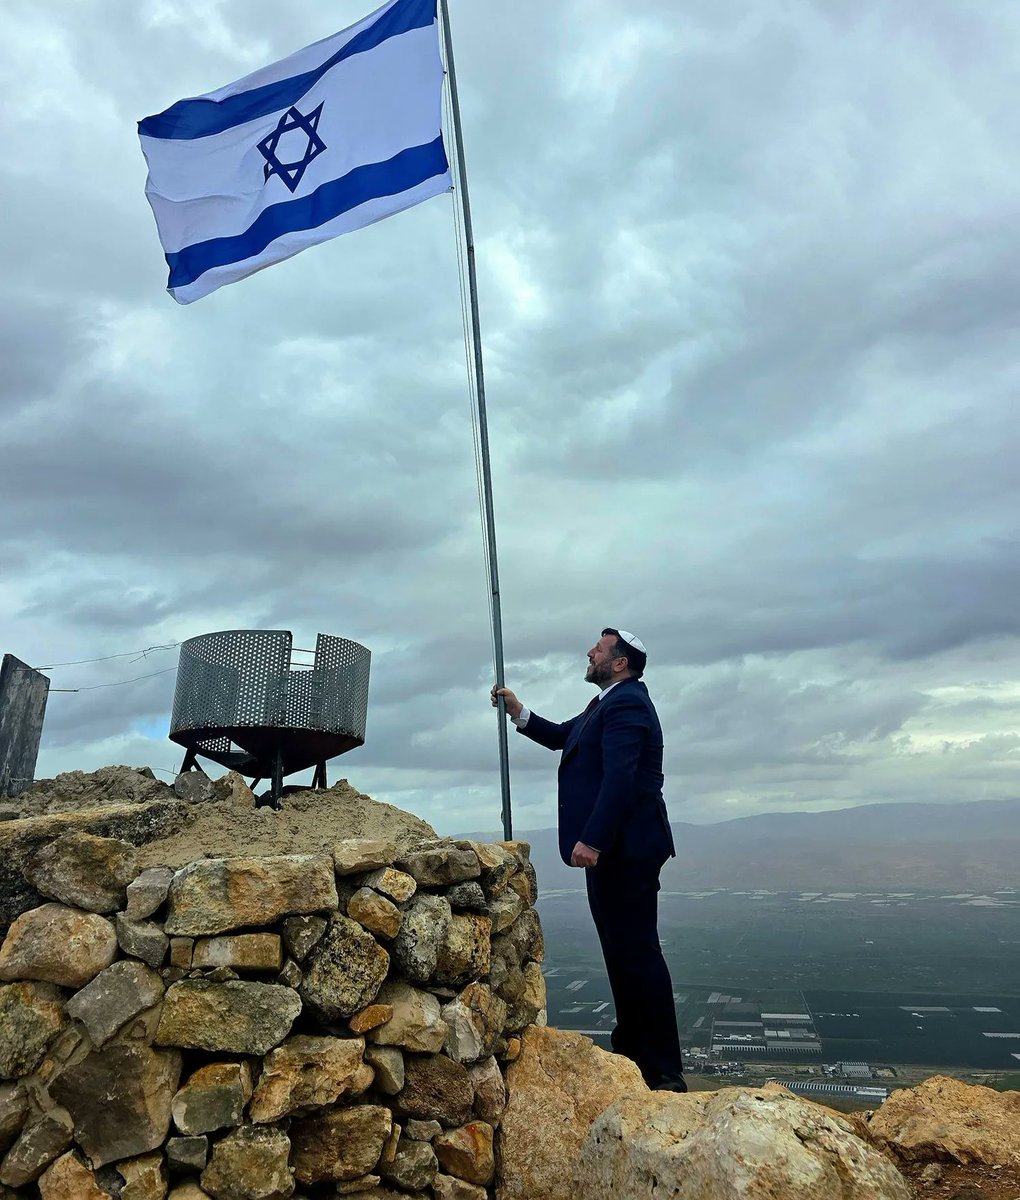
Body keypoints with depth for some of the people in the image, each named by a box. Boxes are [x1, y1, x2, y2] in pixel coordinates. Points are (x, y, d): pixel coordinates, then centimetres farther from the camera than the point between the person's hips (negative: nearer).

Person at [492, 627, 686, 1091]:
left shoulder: (626, 702, -16)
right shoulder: (608, 703, 18)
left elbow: (619, 777, -26)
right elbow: (563, 737, 25)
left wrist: (592, 839, -29)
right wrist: (519, 713, 12)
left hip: (626, 848, -11)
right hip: (612, 847, 11)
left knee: (636, 952, -4)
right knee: (622, 950, 17)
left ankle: (663, 1072, 8)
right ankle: (632, 1053, 30)